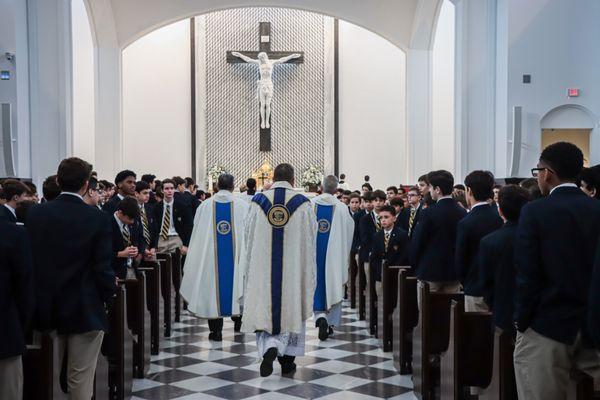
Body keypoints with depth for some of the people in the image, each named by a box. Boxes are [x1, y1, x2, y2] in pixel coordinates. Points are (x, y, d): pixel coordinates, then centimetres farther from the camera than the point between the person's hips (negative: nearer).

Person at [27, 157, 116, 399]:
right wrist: (109, 292, 5)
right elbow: (102, 267, -14)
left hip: (45, 307, 4)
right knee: (80, 379, 5)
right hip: (85, 309, -3)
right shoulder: (98, 218, -13)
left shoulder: (35, 214, -4)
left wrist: (37, 300, 13)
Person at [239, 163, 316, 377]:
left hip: (263, 266, 0)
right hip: (293, 268, 0)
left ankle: (269, 348, -15)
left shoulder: (258, 201, -3)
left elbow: (249, 236, 5)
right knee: (291, 309, 12)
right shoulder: (303, 203, -5)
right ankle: (287, 359, 19)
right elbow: (310, 239, 1)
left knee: (264, 309, 9)